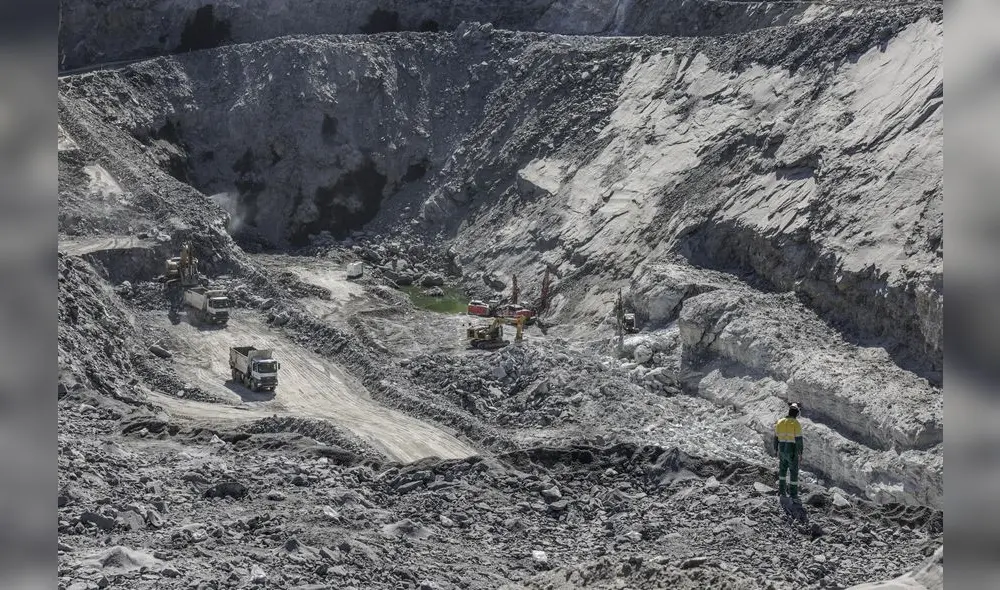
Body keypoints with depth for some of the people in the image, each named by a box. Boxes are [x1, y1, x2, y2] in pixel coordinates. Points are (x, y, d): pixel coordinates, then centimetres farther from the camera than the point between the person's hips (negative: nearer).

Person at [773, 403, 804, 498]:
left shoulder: (780, 422, 1)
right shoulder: (796, 424, -16)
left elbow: (776, 438, 7)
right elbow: (799, 440, -16)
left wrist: (776, 450, 17)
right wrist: (800, 453, -8)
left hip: (782, 451, 4)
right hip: (792, 452, -4)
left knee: (782, 470, 20)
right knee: (793, 472, 7)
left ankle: (781, 490, 24)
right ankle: (793, 493, 12)